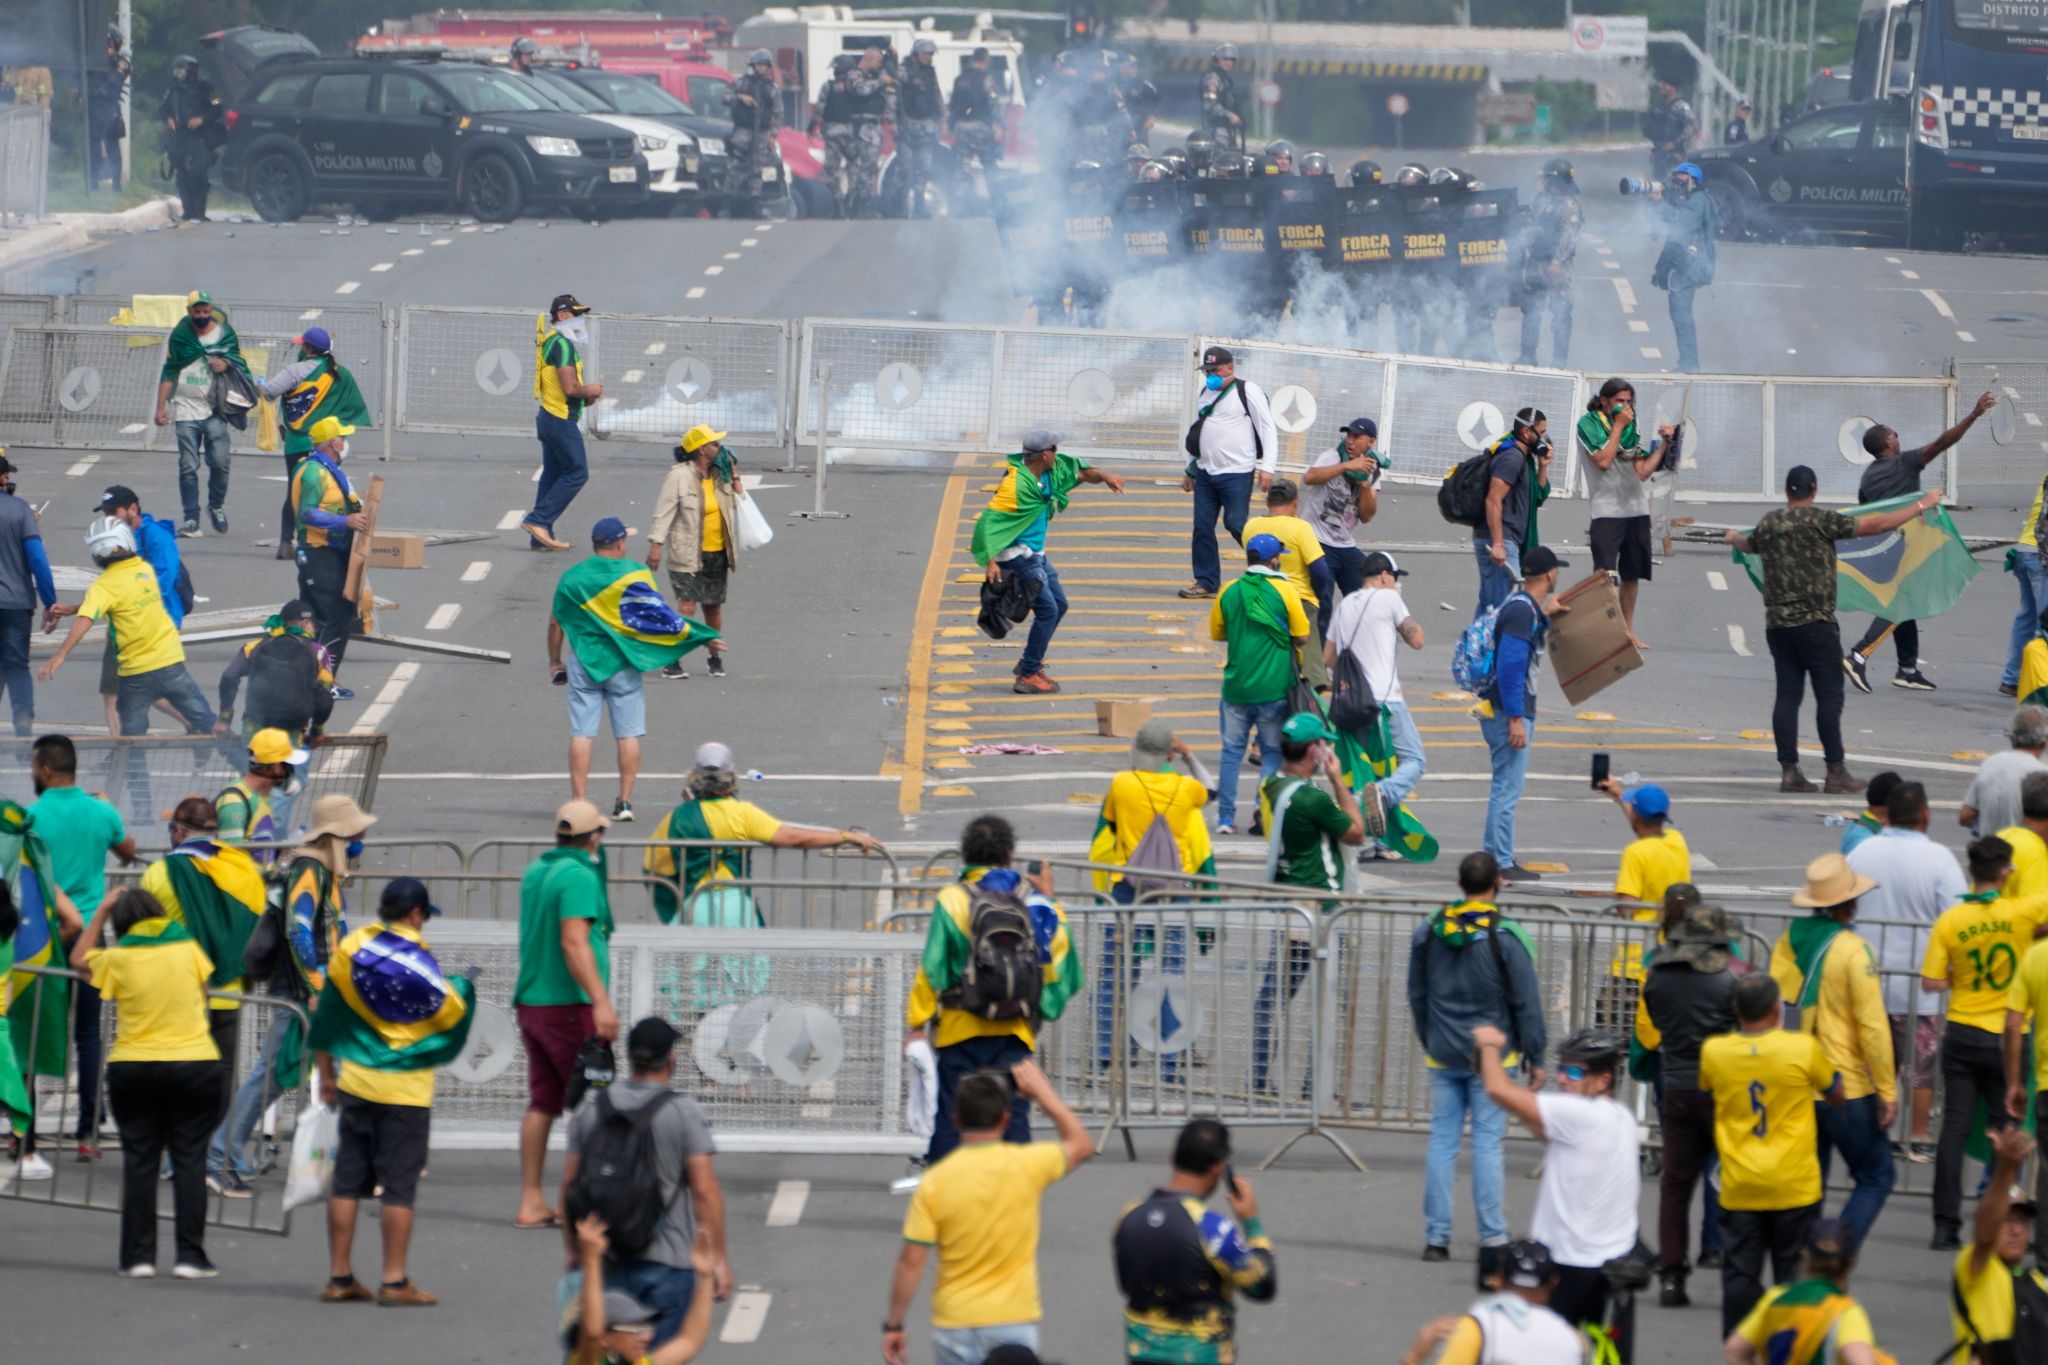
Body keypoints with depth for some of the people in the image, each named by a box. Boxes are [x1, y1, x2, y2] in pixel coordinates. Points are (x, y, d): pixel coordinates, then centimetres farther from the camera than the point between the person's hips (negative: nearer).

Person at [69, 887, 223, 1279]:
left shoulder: (118, 959, -4)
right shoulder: (188, 949, 0)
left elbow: (78, 958, 17)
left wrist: (103, 910, 19)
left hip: (132, 1069, 0)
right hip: (195, 1066, 0)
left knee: (139, 1161, 5)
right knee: (189, 1160, 3)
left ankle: (139, 1256, 3)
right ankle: (190, 1254, -2)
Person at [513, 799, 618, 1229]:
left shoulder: (535, 872, 12)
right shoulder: (579, 876, -15)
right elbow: (574, 943, -26)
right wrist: (600, 1001, -32)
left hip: (530, 1000, 8)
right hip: (569, 1004, -8)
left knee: (542, 1103, 9)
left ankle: (531, 1203, 7)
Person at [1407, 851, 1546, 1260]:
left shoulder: (1427, 933, 5)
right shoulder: (1507, 938, -9)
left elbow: (1417, 997, 14)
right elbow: (1527, 1005, -6)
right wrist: (1536, 1058, 2)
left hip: (1443, 1057, 3)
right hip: (1492, 1058, -3)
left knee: (1441, 1142, 6)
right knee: (1487, 1143, -1)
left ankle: (1436, 1237, 5)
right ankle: (1493, 1238, -2)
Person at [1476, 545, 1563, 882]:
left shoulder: (1524, 606, 13)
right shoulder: (1521, 611, -18)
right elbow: (1509, 666, -24)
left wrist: (1545, 616, 28)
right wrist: (1516, 719, -25)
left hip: (1516, 711, 11)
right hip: (1509, 712, -11)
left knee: (1506, 788, 17)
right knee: (1507, 789, -7)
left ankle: (1495, 856, 23)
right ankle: (1501, 864, -5)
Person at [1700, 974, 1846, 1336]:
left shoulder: (1713, 1052, -5)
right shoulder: (1804, 1049, -11)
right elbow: (1836, 1095, 6)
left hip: (1739, 1191, 1)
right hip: (1794, 1187, -1)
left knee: (1740, 1276, 6)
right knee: (1793, 1276, 7)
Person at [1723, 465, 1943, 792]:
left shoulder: (1768, 523, 10)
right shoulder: (1820, 520, -8)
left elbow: (1749, 544, 33)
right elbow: (1874, 525, -8)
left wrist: (1734, 538, 59)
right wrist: (1922, 505, 1)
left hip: (1776, 624, 6)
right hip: (1814, 623, -6)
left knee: (1788, 695, 6)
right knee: (1829, 695, -2)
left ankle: (1789, 771, 4)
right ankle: (1835, 770, -2)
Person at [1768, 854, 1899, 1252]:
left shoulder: (1789, 940, 1)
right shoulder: (1853, 951, -16)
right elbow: (1872, 1026, -17)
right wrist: (1888, 1091, -10)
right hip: (1848, 1091, -6)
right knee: (1875, 1179, 6)